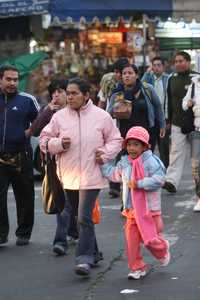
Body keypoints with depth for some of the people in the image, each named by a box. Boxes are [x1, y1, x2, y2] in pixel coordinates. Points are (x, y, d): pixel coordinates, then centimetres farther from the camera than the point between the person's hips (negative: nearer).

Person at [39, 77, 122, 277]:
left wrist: (106, 153, -10)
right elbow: (44, 140, 8)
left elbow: (115, 140, 7)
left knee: (85, 218, -13)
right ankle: (93, 253, 31)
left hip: (91, 176, -4)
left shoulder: (101, 116, -2)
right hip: (68, 177, 4)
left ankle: (84, 259, -11)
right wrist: (59, 143, -10)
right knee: (75, 216, 15)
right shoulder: (59, 117, 4)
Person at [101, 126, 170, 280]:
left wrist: (139, 184, -24)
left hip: (149, 209, -6)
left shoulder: (150, 161, -14)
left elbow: (158, 180, -22)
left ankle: (162, 250, 35)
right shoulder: (124, 162, 8)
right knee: (131, 239, 1)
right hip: (131, 209, 6)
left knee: (150, 238, 1)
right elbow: (114, 174, 26)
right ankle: (137, 267, 13)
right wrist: (102, 164, 19)